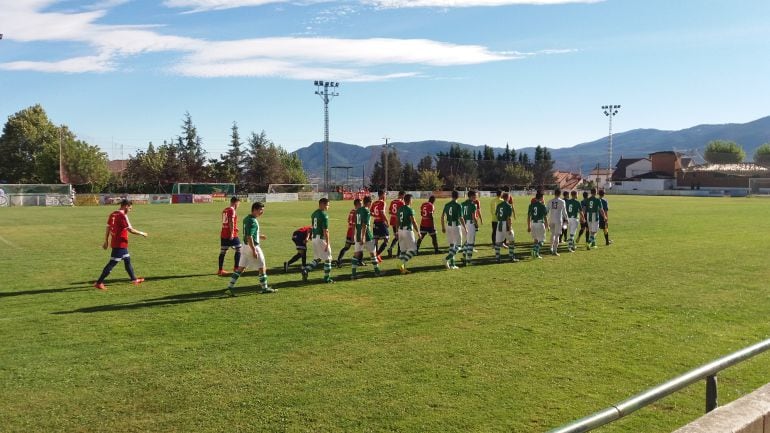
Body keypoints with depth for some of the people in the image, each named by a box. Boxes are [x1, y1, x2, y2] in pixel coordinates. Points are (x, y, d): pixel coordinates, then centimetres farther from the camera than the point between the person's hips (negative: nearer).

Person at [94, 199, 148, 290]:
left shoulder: (112, 214, 8)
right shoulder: (123, 216, -17)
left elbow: (108, 229, 12)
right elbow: (130, 230, -19)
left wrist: (106, 242, 17)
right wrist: (142, 233, -5)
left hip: (115, 242, 10)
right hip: (120, 244, -10)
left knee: (127, 260, 20)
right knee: (112, 263, -5)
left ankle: (134, 279, 31)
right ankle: (99, 282, -3)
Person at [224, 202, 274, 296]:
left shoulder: (247, 218, 11)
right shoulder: (252, 221, -19)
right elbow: (249, 237, -25)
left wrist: (259, 236, 22)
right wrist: (254, 251, -24)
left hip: (246, 246, 9)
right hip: (253, 247, -9)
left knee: (240, 268, 10)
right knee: (262, 267, 6)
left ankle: (229, 288, 7)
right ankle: (265, 288, 16)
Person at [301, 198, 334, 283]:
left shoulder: (314, 214, 9)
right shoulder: (324, 215, -16)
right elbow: (325, 231, -19)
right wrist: (327, 243, -17)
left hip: (314, 238, 8)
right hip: (321, 239, -8)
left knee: (317, 259, 19)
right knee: (327, 258, 5)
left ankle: (306, 270, 3)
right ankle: (327, 278, 10)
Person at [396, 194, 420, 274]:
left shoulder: (399, 209, 8)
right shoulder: (410, 209, -13)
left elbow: (397, 222, 13)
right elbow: (413, 222, -13)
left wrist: (397, 232, 21)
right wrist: (417, 232, -4)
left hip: (400, 230, 7)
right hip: (408, 231, -7)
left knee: (403, 250, 13)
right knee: (412, 249, 1)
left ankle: (403, 268, 12)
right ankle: (402, 264, -12)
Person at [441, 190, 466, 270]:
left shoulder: (447, 205, 7)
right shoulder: (458, 205, -11)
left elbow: (442, 216, 10)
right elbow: (461, 218, -14)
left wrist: (443, 227, 19)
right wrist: (465, 228, -6)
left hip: (448, 227, 6)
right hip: (456, 226, -6)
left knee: (451, 245, 12)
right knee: (457, 246, 1)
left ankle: (452, 264, 12)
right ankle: (447, 258, -18)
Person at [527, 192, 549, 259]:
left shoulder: (531, 205, 6)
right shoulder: (542, 206, -7)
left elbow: (528, 216, 8)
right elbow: (545, 217, -4)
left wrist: (528, 226, 14)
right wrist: (547, 225, 10)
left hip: (533, 224, 5)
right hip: (540, 223, -4)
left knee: (535, 239, 19)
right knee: (541, 240, 6)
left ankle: (534, 252, 13)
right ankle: (536, 253, -7)